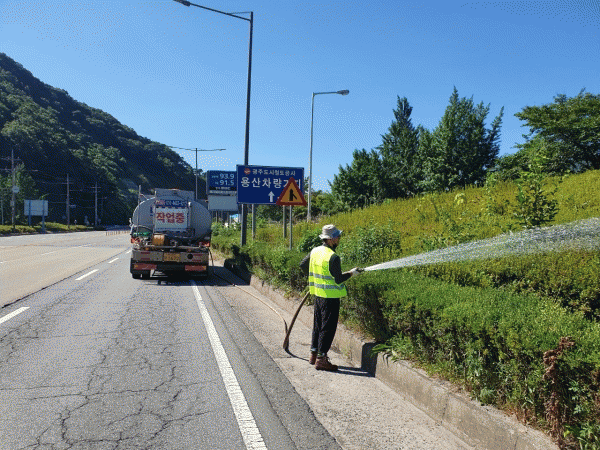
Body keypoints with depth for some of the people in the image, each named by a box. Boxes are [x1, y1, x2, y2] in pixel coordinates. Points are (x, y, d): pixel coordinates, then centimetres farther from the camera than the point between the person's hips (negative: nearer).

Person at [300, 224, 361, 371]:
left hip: (318, 294, 9)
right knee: (328, 327, 0)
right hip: (330, 297, -8)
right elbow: (338, 279, -18)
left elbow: (303, 265, 19)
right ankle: (321, 359, 4)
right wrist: (351, 273, -2)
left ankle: (314, 354, 29)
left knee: (318, 324, 19)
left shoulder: (315, 251, 5)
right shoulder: (333, 257, -21)